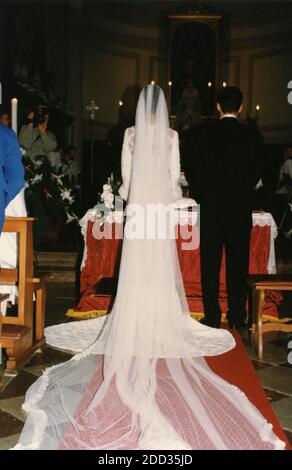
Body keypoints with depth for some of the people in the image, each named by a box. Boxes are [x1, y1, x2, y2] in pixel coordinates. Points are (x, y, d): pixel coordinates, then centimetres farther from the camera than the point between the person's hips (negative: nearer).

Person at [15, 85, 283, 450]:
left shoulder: (131, 133, -1)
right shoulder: (172, 134, -2)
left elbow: (126, 169, 4)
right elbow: (175, 171, 2)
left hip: (138, 199, 0)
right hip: (162, 200, 0)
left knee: (137, 262, 6)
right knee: (161, 264, 6)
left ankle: (138, 318, 11)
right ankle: (161, 315, 13)